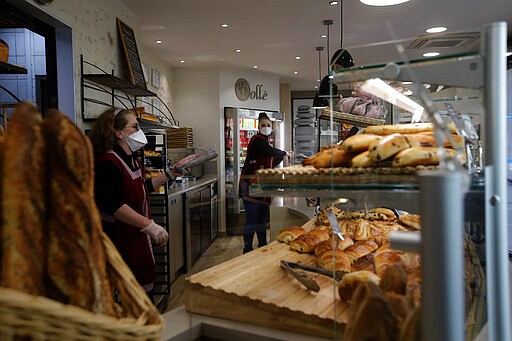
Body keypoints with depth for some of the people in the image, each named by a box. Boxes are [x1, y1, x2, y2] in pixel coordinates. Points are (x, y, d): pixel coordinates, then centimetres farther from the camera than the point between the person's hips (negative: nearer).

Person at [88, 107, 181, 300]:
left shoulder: (131, 159, 11)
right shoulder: (108, 163, -21)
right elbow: (112, 205, -32)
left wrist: (170, 174, 17)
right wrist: (149, 225, -36)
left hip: (138, 237, 10)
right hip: (121, 242, -10)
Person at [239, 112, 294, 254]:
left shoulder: (266, 142, 21)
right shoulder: (257, 140, -9)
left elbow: (271, 165, 22)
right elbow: (270, 151, -26)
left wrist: (284, 156, 12)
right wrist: (284, 153, -10)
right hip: (250, 184, -9)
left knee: (262, 218, 15)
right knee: (252, 218, -7)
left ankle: (262, 245, 26)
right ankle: (247, 249, 2)